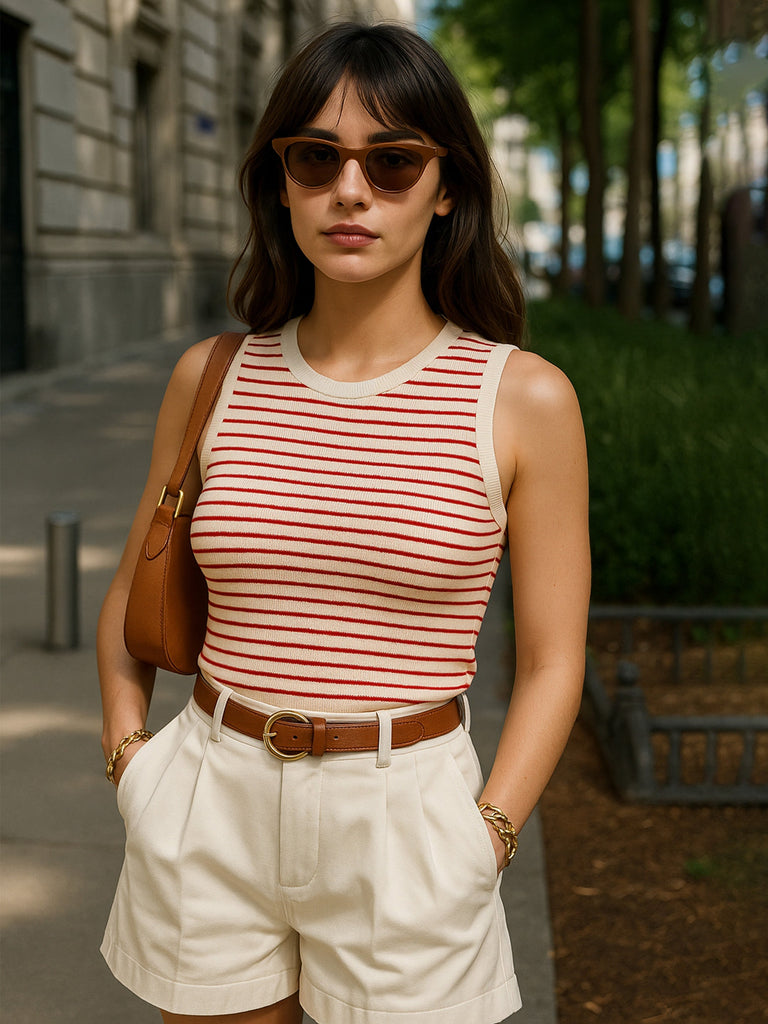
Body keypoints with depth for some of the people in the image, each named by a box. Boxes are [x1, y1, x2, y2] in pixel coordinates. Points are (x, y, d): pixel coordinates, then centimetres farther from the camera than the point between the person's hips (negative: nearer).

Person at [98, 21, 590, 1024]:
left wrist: (483, 844, -10)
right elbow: (135, 595, 13)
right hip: (211, 809, 3)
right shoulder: (211, 378, 2)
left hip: (405, 818, -2)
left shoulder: (525, 399, -6)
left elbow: (551, 661, -3)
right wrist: (129, 753, 2)